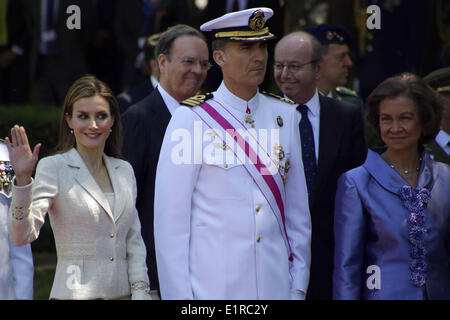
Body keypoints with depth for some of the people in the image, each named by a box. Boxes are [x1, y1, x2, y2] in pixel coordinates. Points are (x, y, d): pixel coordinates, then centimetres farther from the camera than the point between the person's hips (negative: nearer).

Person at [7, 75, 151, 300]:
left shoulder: (124, 171, 11)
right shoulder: (53, 168, -4)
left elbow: (134, 241, 14)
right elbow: (22, 236, -14)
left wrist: (140, 291, 4)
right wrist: (22, 180, -25)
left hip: (122, 292, 5)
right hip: (75, 293, -4)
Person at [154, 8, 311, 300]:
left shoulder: (284, 116, 9)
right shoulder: (190, 119, -4)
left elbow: (297, 210, 12)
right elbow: (170, 219, -5)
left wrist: (298, 286, 7)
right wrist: (178, 296, -8)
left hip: (275, 284, 4)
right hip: (212, 286, -3)